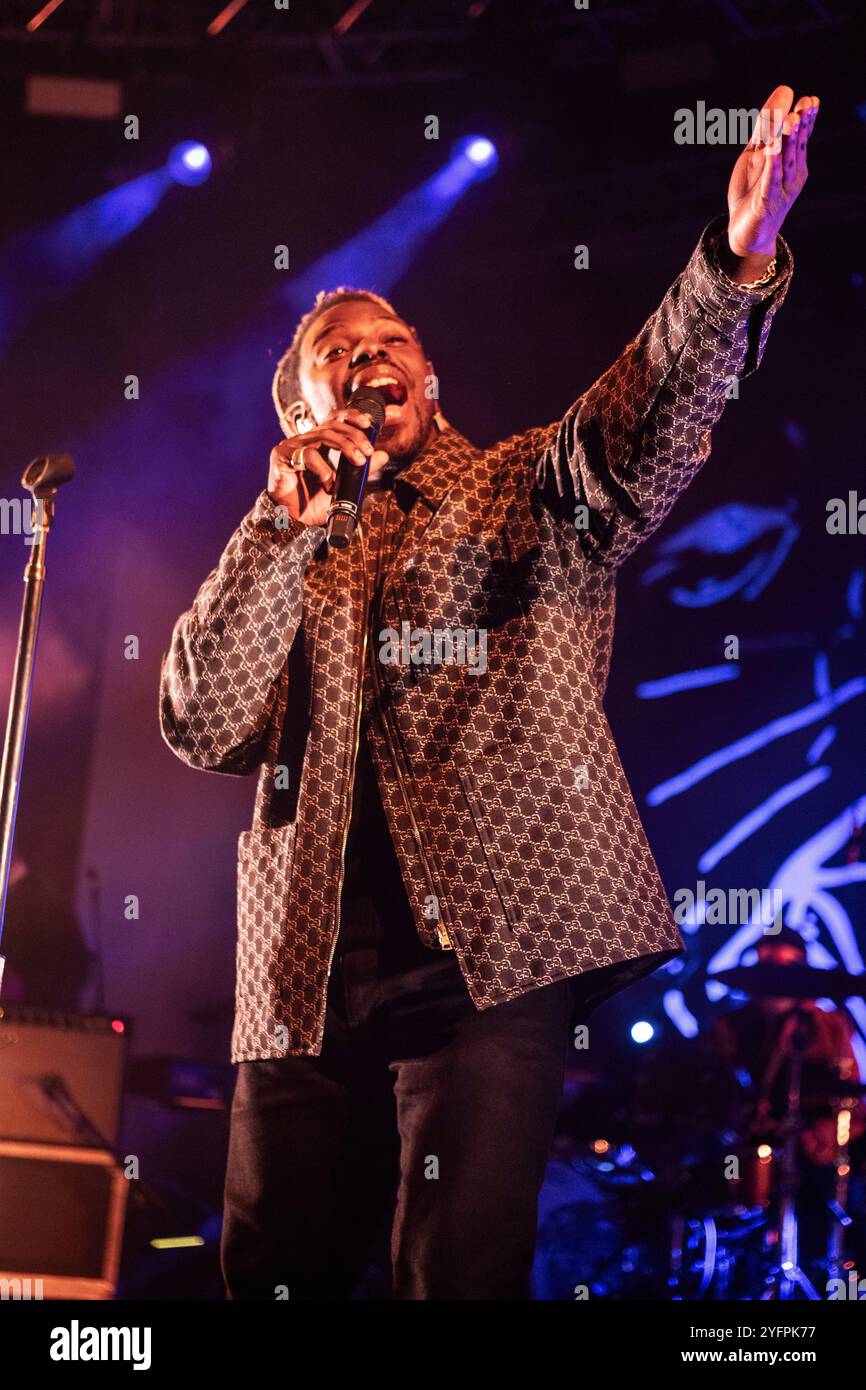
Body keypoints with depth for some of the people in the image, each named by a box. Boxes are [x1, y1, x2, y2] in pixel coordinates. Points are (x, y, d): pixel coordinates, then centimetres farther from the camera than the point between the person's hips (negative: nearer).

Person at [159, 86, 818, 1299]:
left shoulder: (533, 494, 14)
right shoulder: (283, 557, 21)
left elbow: (652, 420, -7)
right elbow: (201, 727, 5)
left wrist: (737, 263, -26)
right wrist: (287, 521, -3)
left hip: (488, 956, -3)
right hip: (305, 981, 4)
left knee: (462, 1273, -12)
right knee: (273, 1278, 8)